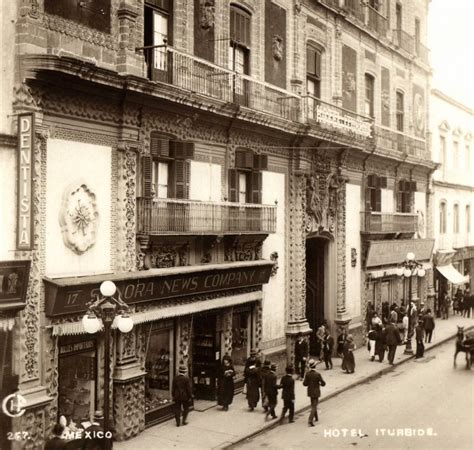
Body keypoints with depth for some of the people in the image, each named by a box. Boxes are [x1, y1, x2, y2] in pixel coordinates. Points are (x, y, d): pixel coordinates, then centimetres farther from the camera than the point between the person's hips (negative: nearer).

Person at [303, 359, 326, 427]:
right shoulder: (318, 374, -20)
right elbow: (323, 383, -14)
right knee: (314, 406, 0)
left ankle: (316, 418, 38)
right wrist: (319, 383, 7)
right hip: (316, 392, -5)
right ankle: (310, 420, -11)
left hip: (310, 392, 5)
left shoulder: (307, 374, -9)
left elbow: (304, 383, -6)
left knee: (314, 405, 24)